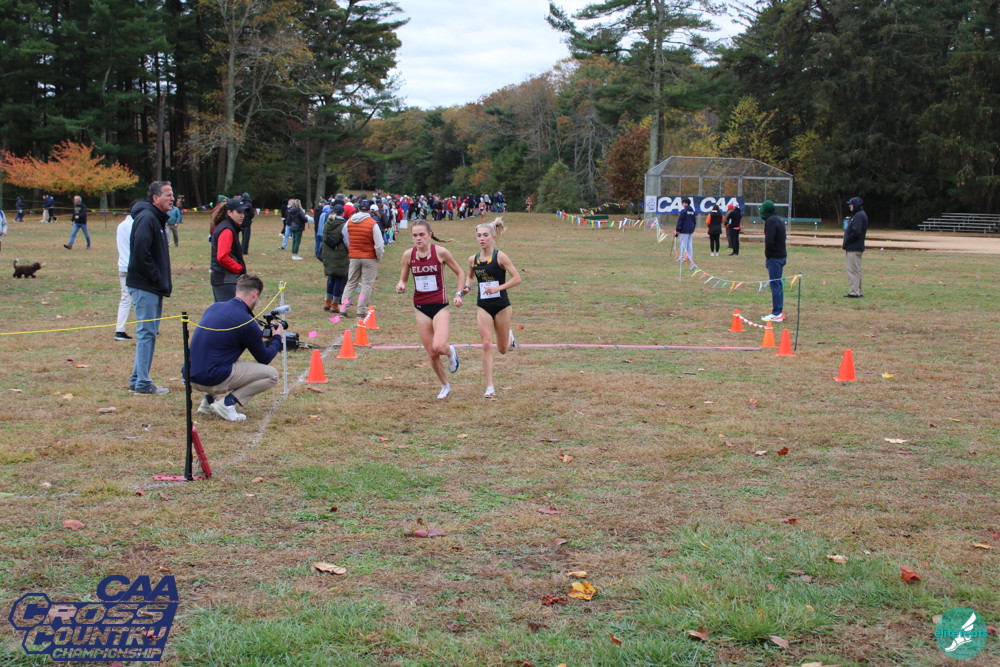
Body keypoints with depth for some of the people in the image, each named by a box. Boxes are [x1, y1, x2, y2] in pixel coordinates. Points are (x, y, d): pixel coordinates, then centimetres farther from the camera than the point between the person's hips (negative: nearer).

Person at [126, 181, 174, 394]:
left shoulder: (158, 219, 17)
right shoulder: (146, 218, -15)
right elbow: (141, 254, -23)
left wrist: (164, 283, 11)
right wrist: (158, 281, -18)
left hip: (153, 288, 10)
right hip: (145, 287, -10)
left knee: (149, 333, 14)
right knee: (147, 333, -6)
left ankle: (138, 379, 21)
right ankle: (142, 383, -1)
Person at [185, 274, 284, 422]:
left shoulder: (214, 307, 10)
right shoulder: (246, 322, -11)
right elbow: (264, 359, 3)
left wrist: (257, 334, 33)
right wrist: (277, 338, 21)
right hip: (212, 379, -8)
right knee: (272, 374, 2)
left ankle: (209, 400, 17)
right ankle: (227, 403, -8)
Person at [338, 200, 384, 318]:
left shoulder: (349, 223, 1)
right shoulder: (373, 224, -13)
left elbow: (345, 241, 8)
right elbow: (379, 245, -13)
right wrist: (379, 258, 1)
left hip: (354, 257, 4)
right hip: (369, 258, -4)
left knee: (351, 283, 15)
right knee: (367, 284, 4)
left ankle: (343, 308, 9)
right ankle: (361, 310, 2)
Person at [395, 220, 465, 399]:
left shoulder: (441, 252, -9)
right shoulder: (408, 255, -2)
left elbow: (460, 273, 5)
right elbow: (403, 279, 10)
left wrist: (458, 294, -6)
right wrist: (401, 286, -13)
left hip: (440, 306, -3)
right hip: (421, 308, 3)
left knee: (438, 347, -22)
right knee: (431, 353, 6)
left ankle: (450, 352, 16)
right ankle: (445, 386, 28)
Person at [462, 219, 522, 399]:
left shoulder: (500, 257, -12)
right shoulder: (473, 260, 1)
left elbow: (517, 278, -14)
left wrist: (498, 288, -25)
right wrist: (467, 287, 0)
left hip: (501, 306, -2)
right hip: (483, 307, 2)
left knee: (502, 349, 11)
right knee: (486, 345, -10)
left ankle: (509, 337, 49)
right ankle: (490, 387, -5)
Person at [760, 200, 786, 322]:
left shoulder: (771, 221, -14)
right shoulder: (779, 220, 16)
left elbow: (769, 241, -22)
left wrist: (767, 255, -8)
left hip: (774, 257, -9)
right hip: (782, 255, 9)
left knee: (775, 284, -7)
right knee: (778, 284, 14)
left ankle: (776, 313, -7)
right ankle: (780, 312, 18)